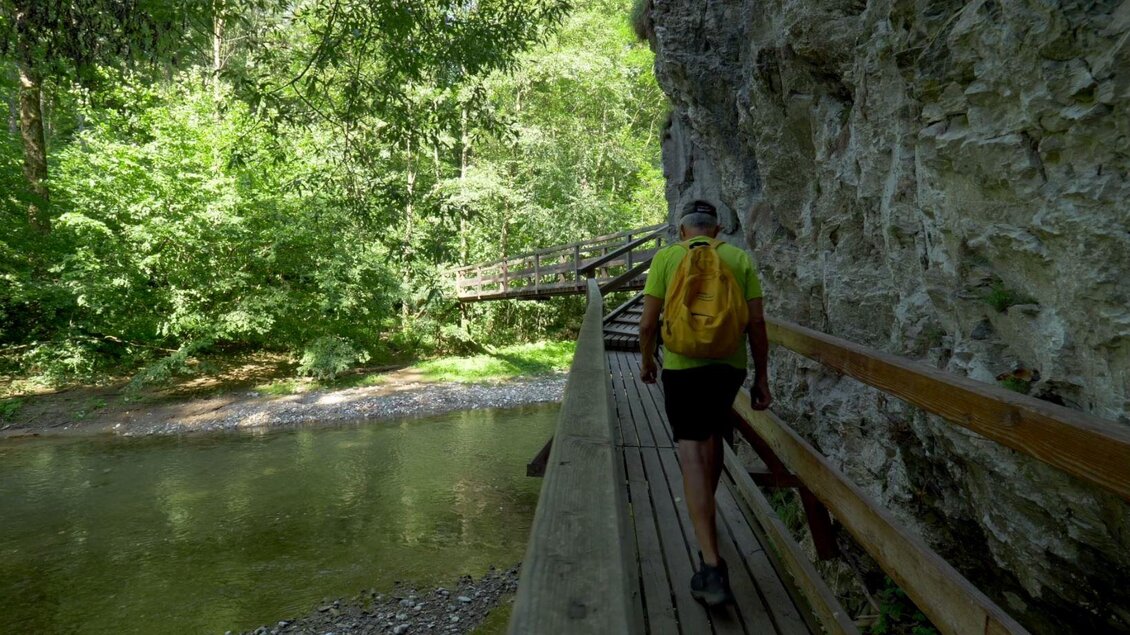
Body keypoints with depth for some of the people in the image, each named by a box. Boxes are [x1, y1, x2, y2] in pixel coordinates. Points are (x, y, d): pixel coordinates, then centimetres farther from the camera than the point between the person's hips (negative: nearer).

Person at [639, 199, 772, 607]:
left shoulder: (666, 257, 1)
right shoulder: (740, 259, 6)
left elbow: (648, 323, -2)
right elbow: (757, 322, 2)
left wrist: (647, 361, 15)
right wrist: (762, 376, 9)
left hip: (682, 366, -3)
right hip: (730, 365, 4)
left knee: (692, 452, -4)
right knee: (714, 436, 25)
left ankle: (711, 565, -12)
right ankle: (706, 520, 44)